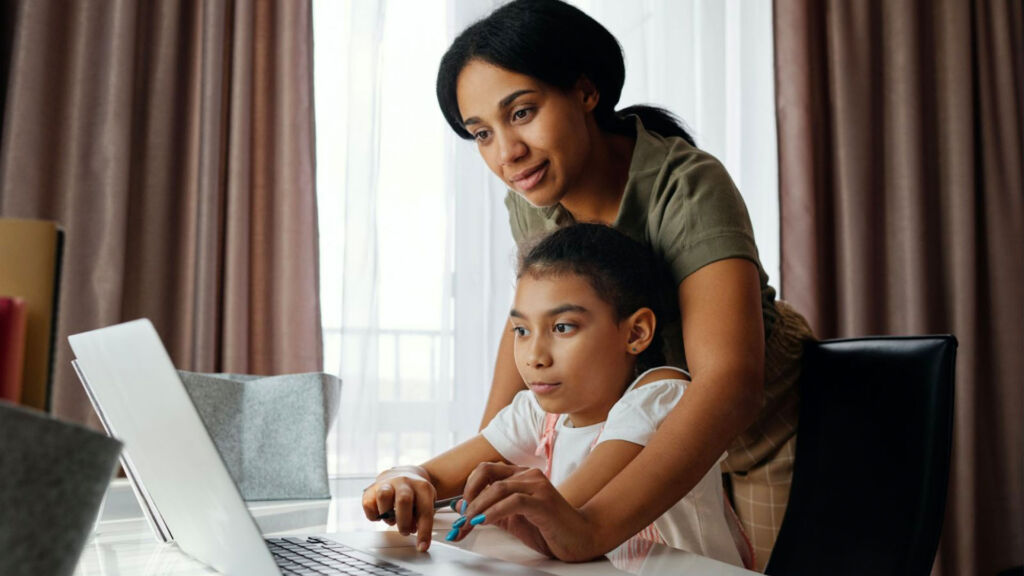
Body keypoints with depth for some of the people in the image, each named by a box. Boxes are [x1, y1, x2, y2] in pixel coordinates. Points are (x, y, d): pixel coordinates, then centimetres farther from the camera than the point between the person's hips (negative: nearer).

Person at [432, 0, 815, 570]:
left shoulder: (687, 188, -33)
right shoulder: (531, 199, -13)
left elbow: (729, 382, -44)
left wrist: (592, 527, -57)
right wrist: (483, 465, -7)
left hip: (766, 428, -4)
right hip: (658, 436, 5)